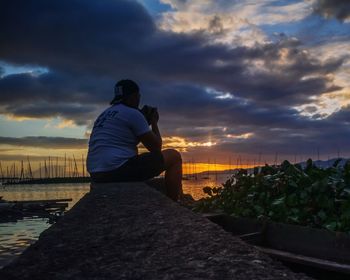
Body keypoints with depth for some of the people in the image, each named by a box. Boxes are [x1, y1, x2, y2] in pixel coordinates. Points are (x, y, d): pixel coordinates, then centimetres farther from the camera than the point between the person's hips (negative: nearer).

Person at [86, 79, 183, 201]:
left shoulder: (104, 115, 20)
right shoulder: (133, 113, -5)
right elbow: (156, 148, -1)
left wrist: (145, 124, 28)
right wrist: (154, 123, 15)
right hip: (120, 170, -9)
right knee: (174, 156, 3)